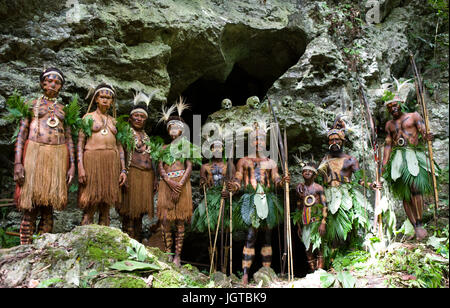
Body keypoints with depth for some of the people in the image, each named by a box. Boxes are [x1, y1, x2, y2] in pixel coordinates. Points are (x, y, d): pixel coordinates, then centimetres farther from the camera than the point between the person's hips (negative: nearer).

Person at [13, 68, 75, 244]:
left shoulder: (64, 109, 19)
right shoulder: (32, 104, 14)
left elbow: (69, 139, 15)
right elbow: (21, 135, 6)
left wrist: (72, 165, 4)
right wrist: (17, 163, -7)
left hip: (58, 156, 2)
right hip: (34, 153, -2)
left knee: (48, 209, 1)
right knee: (30, 209, -5)